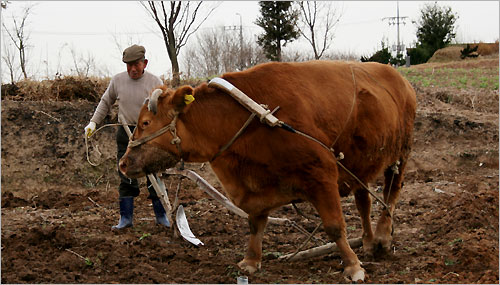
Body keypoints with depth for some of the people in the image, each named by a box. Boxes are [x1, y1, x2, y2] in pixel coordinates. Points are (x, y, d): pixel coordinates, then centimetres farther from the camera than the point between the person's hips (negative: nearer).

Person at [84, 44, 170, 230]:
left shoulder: (155, 83, -6)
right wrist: (93, 122, 9)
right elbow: (105, 102, 17)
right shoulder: (118, 81, 2)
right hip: (126, 133, 2)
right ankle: (126, 218, 10)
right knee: (126, 177, 2)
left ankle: (161, 216, 15)